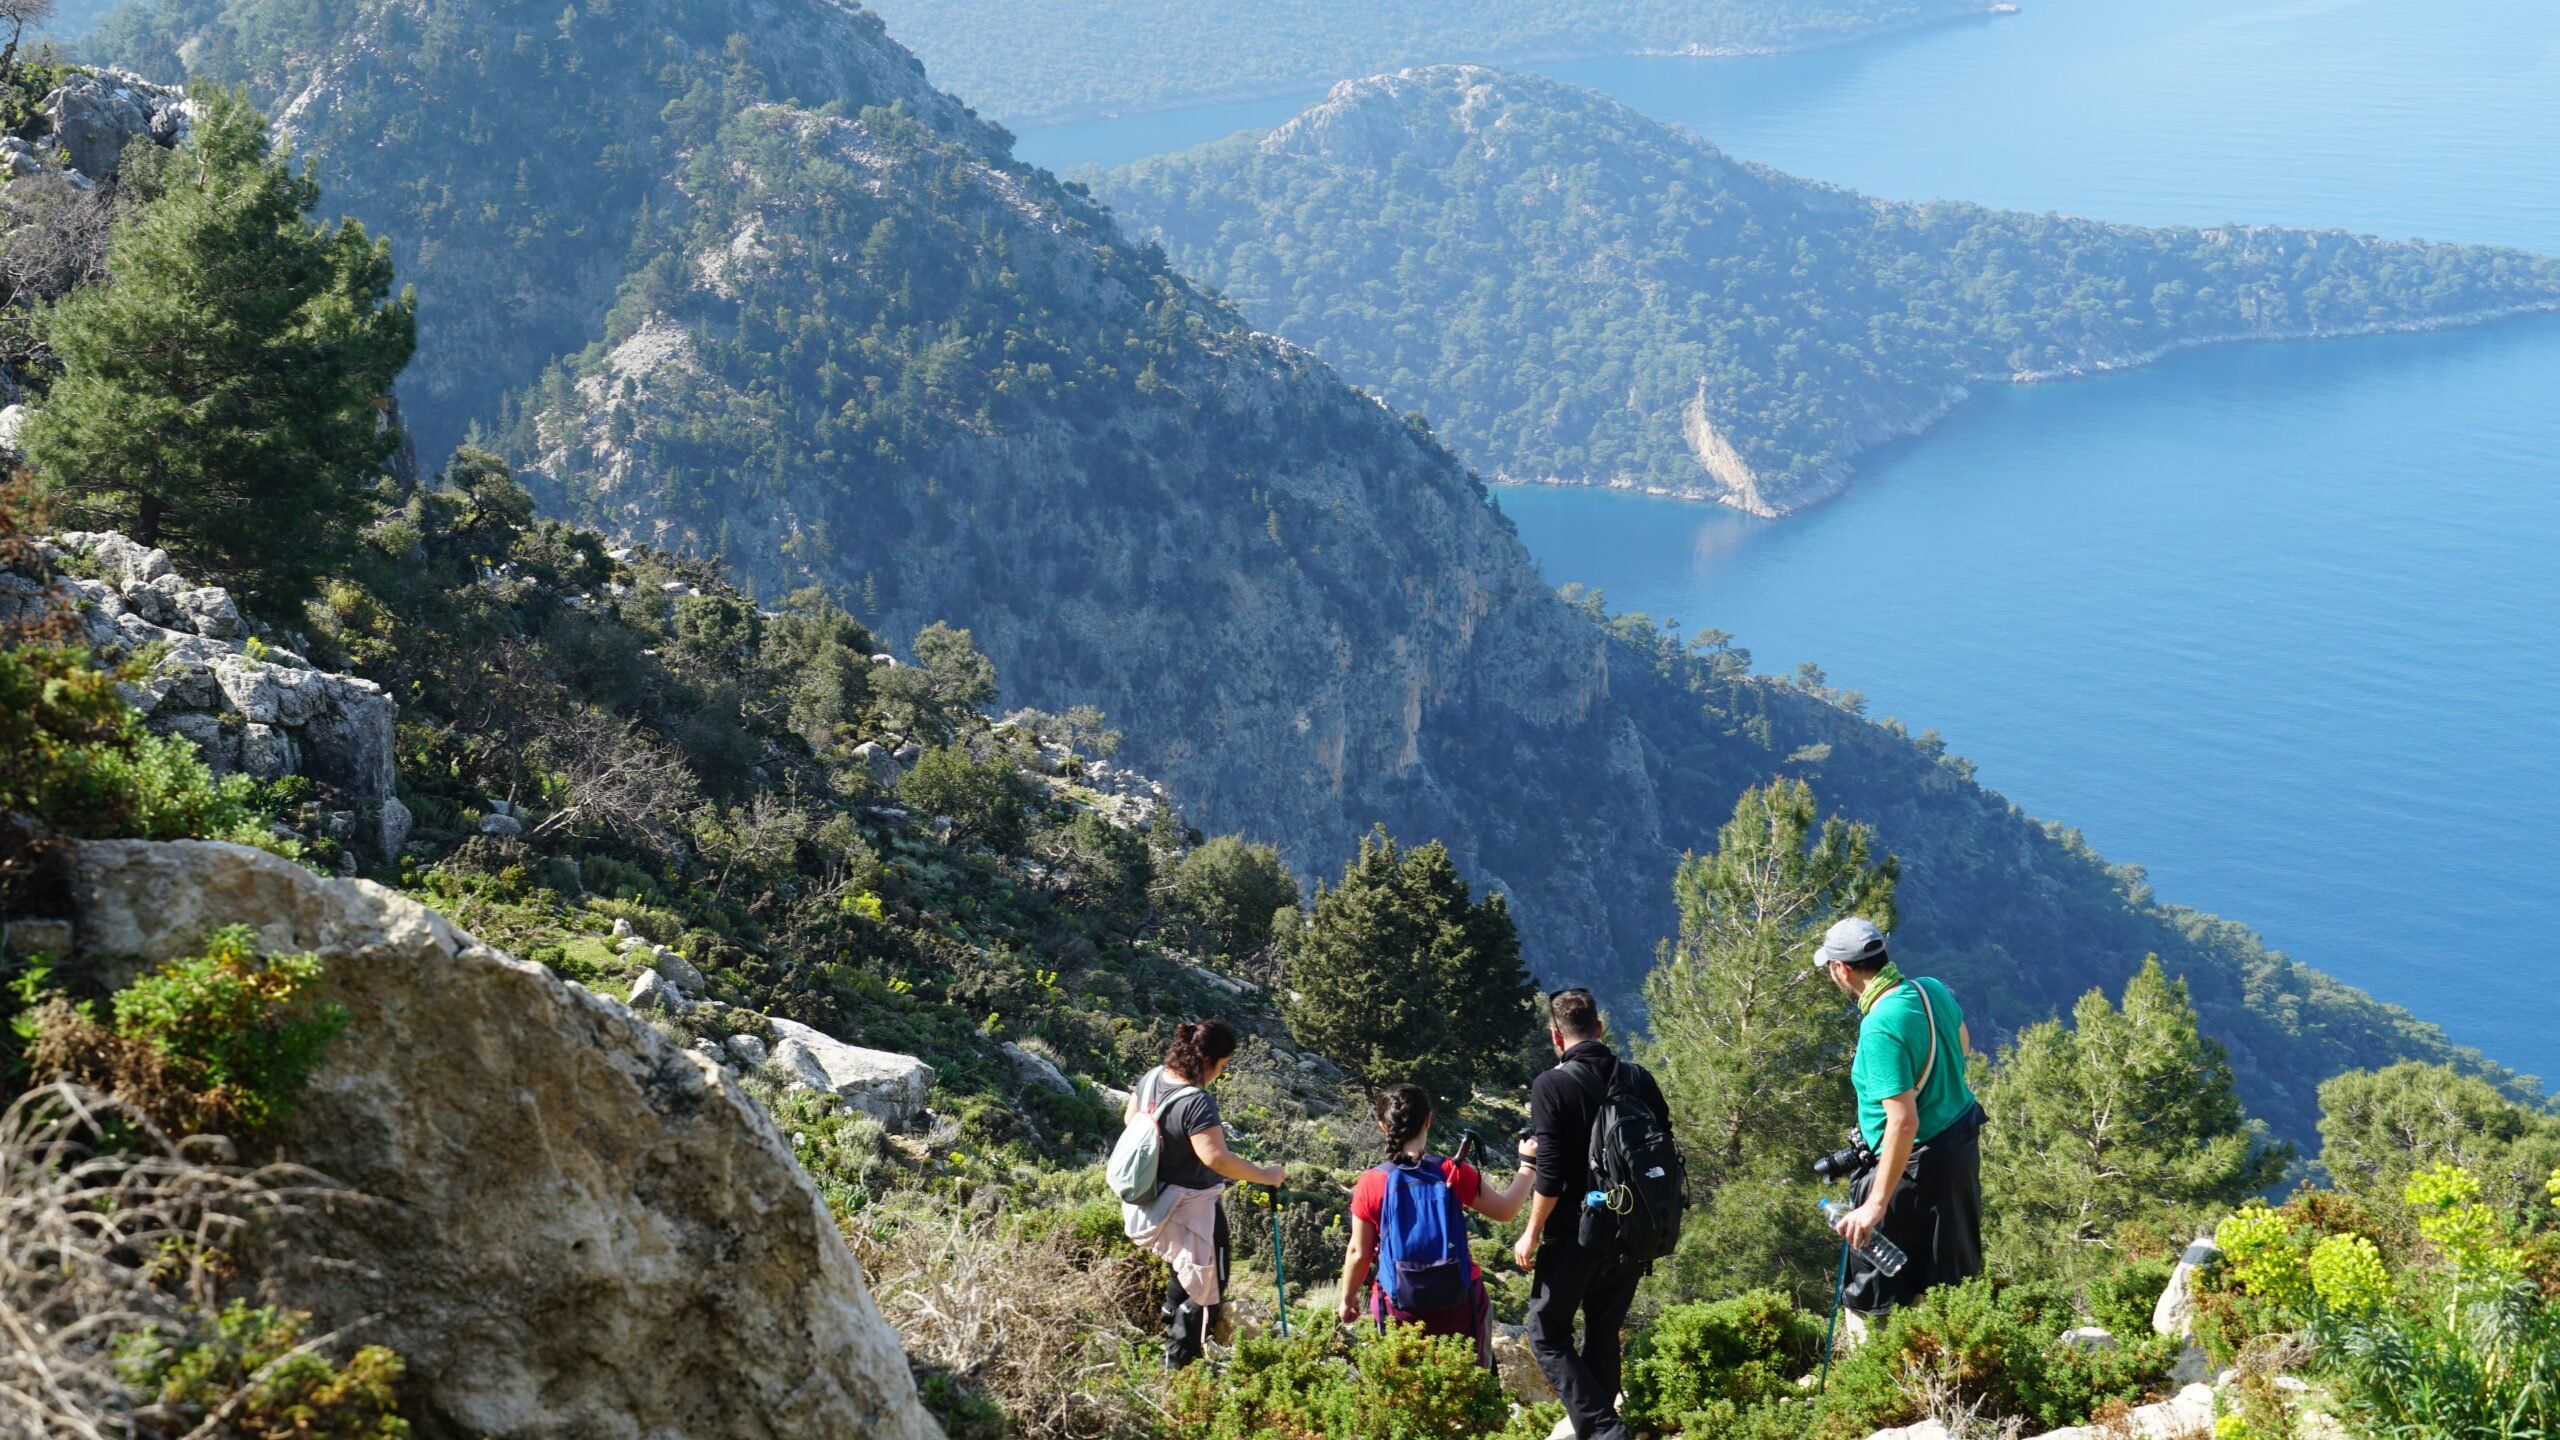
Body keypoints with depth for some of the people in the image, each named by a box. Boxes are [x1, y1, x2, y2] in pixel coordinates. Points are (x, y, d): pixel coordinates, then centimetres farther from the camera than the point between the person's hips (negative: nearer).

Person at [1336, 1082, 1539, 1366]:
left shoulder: (1372, 1184, -11)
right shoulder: (1454, 1174, -11)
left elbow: (1359, 1253, -4)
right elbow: (1505, 1211, 1)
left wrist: (1348, 1298, 13)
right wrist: (1527, 1163, 15)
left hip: (1401, 1310, -1)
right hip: (1458, 1306, 1)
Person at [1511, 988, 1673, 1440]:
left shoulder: (1552, 1086, -12)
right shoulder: (1638, 1080, 3)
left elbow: (1551, 1174, -17)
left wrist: (1532, 1233, -6)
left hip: (1575, 1234, -5)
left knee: (1547, 1334, 5)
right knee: (1603, 1333, 18)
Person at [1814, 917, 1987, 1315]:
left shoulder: (1880, 1028, -28)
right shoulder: (1934, 990, -2)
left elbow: (1904, 1122, -31)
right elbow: (1963, 1045, 19)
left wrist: (1876, 1205, -27)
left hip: (1917, 1165, -9)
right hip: (1964, 1146, 9)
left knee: (1874, 1297, 4)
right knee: (1955, 1276, 22)